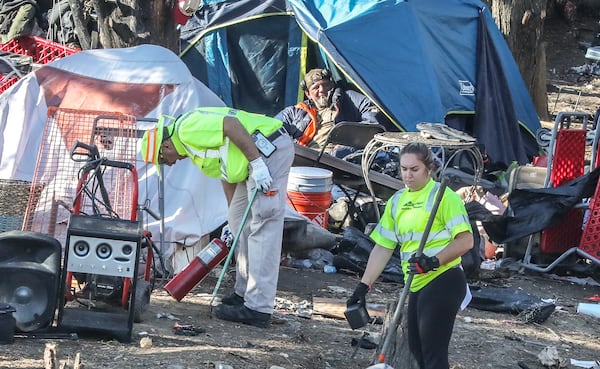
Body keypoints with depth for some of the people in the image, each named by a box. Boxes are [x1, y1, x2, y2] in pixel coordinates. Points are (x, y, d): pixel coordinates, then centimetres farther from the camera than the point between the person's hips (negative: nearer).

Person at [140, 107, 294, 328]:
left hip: (270, 149, -11)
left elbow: (231, 125, -21)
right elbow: (227, 176, 29)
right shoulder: (194, 148, 23)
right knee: (240, 221, 19)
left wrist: (256, 163, -24)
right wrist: (234, 218, 33)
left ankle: (258, 308, -14)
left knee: (264, 228, -12)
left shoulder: (187, 129, -9)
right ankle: (245, 293, 27)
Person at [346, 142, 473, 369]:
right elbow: (383, 247, 14)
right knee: (417, 349, 13)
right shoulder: (396, 202, 14)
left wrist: (434, 261, -26)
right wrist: (364, 286, 7)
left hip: (443, 281, -8)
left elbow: (465, 240, -14)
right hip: (416, 286, 8)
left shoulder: (443, 196, -9)